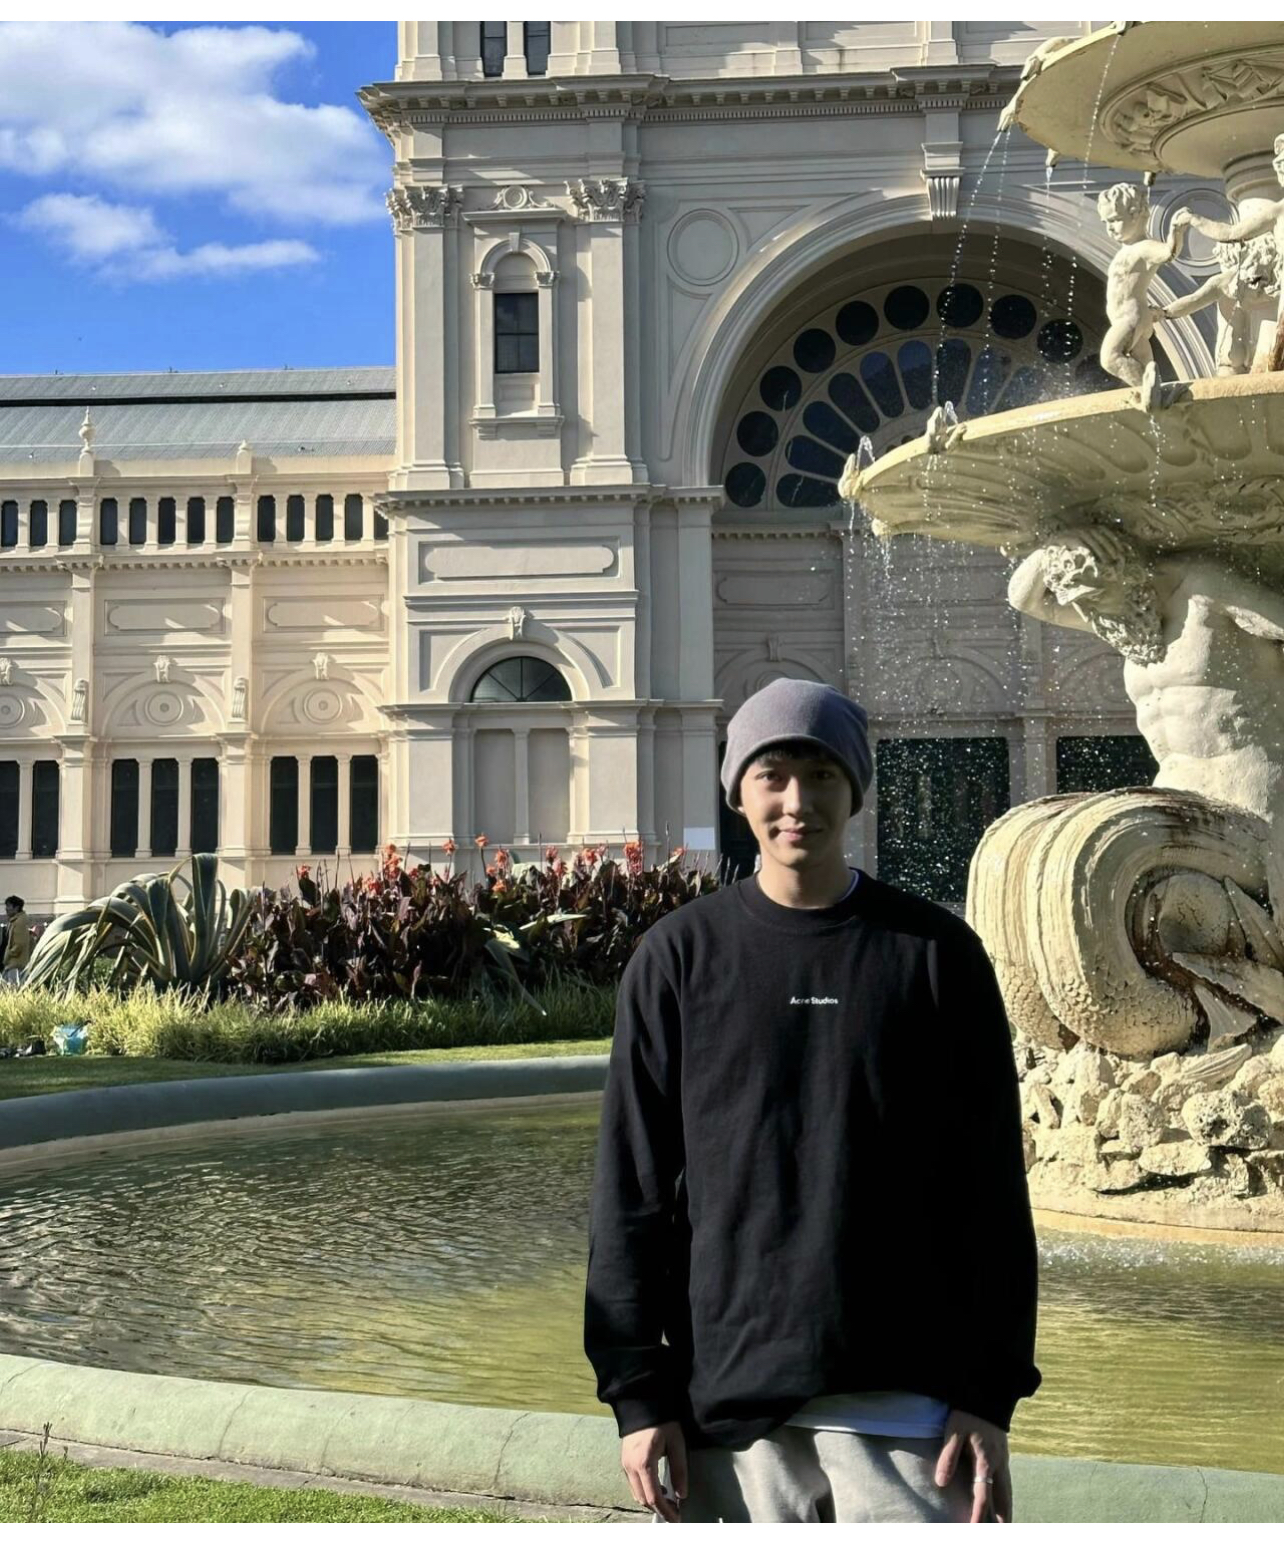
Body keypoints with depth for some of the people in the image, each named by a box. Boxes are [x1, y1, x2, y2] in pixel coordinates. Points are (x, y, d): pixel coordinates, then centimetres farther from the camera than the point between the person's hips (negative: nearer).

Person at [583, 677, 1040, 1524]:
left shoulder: (937, 954, 2)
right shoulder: (679, 959, 3)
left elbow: (991, 1193, 3)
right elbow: (631, 1193, 3)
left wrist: (992, 1397, -1)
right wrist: (636, 1393, -1)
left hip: (903, 1399, 0)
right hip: (728, 1399, 1)